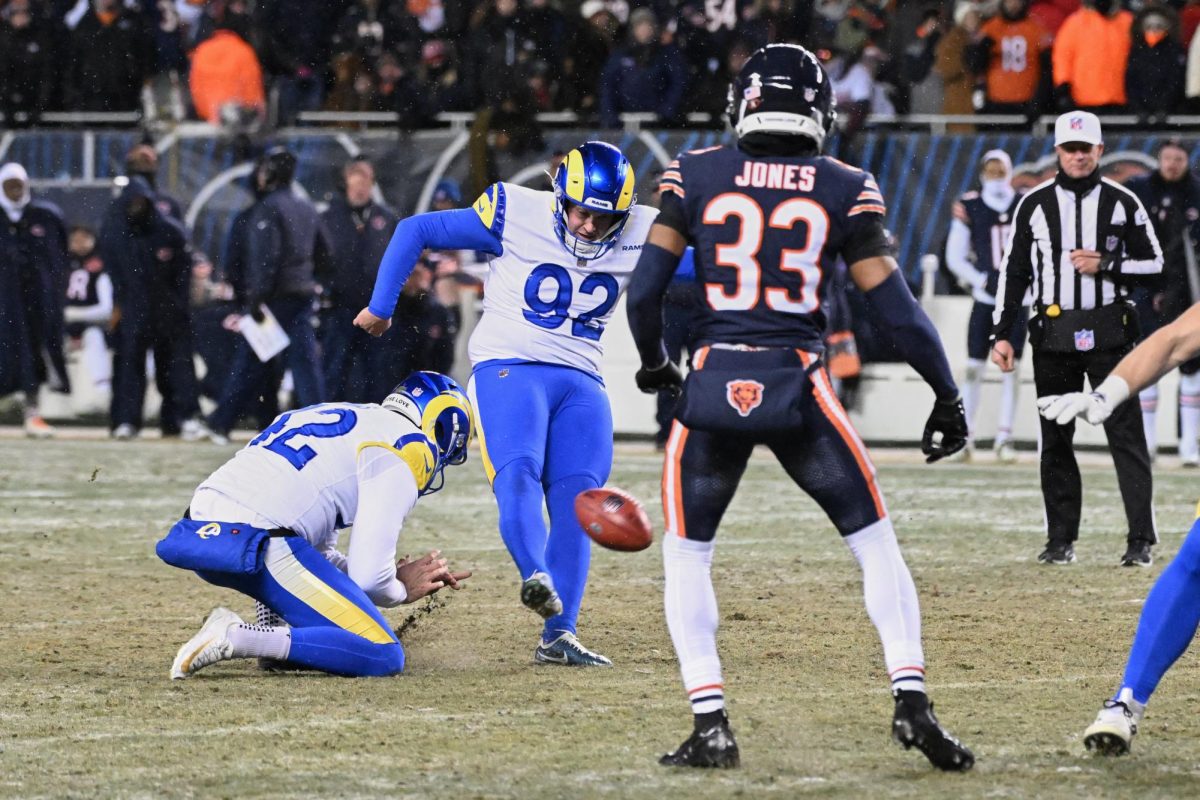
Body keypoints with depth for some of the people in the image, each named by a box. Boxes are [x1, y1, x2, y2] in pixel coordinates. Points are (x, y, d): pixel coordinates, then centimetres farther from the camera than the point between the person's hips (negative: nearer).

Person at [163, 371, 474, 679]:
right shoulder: (407, 447, 2)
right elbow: (367, 579, -4)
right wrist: (401, 590, 18)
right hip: (257, 545, -9)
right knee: (384, 657, -7)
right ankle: (236, 639, -18)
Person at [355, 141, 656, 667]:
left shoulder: (639, 236, 1)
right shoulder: (517, 215, -9)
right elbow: (416, 231, -1)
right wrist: (381, 307, 5)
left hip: (582, 384, 4)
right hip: (509, 368, -4)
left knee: (576, 503, -7)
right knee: (518, 472, -27)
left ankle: (559, 634, -8)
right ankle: (536, 577, -51)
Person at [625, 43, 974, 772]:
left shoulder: (697, 176, 3)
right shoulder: (845, 191, 2)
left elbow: (646, 289, 2)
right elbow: (895, 307, -1)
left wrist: (654, 361, 21)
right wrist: (948, 396, 9)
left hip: (713, 385, 1)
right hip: (798, 387, 0)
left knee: (687, 557, 15)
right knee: (876, 546, 13)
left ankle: (712, 726, 5)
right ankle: (911, 699, 0)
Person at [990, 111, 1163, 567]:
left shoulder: (1123, 203, 4)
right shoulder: (1035, 204, 6)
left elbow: (1153, 263, 6)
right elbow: (1014, 271, 8)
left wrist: (1106, 265, -11)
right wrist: (1003, 334, 2)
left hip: (1109, 334, -2)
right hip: (1053, 336, 2)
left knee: (1126, 435, -6)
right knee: (1055, 440, 5)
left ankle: (1141, 539, -7)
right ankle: (1061, 540, 13)